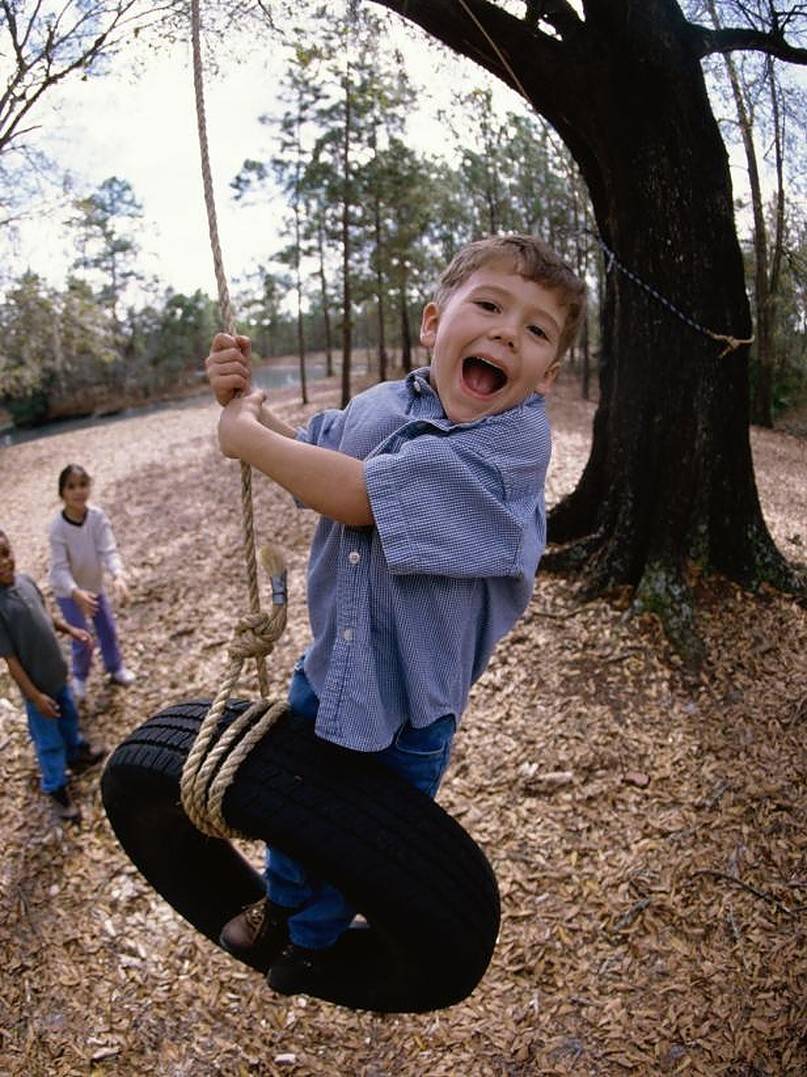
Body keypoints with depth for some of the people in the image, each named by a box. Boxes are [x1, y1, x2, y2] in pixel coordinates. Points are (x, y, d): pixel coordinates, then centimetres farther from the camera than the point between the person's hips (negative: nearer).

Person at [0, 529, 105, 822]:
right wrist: (35, 696, -21)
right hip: (37, 683, -7)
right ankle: (56, 789, 34)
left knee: (69, 717, 30)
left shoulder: (25, 579, -9)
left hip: (57, 672, 7)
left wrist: (70, 630, 0)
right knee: (49, 741, 13)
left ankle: (78, 753, 56)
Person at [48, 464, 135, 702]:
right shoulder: (57, 527, -29)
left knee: (109, 631, 16)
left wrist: (118, 576, -44)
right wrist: (76, 592, -46)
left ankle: (116, 668, 42)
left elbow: (109, 550, -26)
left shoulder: (98, 516, -21)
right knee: (82, 640, 2)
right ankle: (79, 677, 31)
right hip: (68, 592, -3)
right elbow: (60, 567, -30)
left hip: (95, 585, 4)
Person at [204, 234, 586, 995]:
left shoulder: (514, 438, -28)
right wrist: (245, 400, -5)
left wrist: (248, 436, -22)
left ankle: (312, 936, 54)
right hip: (328, 665, 5)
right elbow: (309, 448, 14)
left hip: (411, 697, -4)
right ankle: (280, 905, 59)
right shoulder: (378, 406, -9)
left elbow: (361, 496, -35)